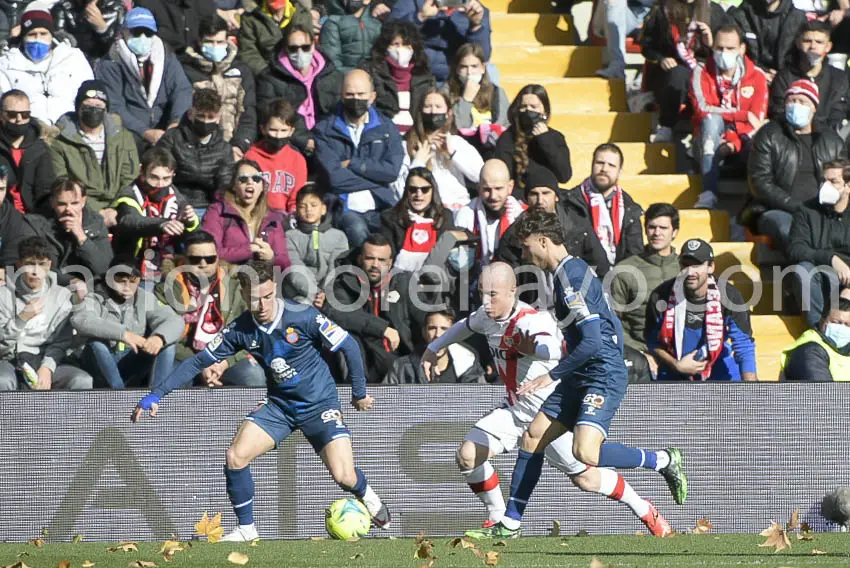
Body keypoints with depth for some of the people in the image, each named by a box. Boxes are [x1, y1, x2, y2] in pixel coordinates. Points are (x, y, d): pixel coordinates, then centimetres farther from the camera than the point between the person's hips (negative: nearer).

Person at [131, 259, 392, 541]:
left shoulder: (302, 317, -21)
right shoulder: (240, 329, -10)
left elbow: (349, 346, -11)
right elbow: (200, 361, -3)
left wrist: (359, 393, -1)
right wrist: (156, 394, -9)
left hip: (320, 404, -4)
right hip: (279, 404, 4)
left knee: (344, 476, -16)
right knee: (235, 456, -16)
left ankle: (367, 496, 23)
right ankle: (247, 529, 3)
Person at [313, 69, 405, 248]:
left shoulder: (387, 128, 16)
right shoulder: (325, 130, 7)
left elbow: (392, 171, 0)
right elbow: (334, 177, -6)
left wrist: (352, 164, -2)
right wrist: (375, 180, 0)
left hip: (381, 207, 2)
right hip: (345, 209, -2)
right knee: (357, 230, -37)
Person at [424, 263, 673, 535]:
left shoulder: (530, 321, -29)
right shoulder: (486, 316, -3)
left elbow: (552, 350, -51)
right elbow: (466, 326, 24)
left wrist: (523, 346, -34)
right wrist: (433, 349, 27)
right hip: (515, 409, 7)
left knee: (585, 478, -2)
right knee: (467, 455, -8)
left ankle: (643, 510, 21)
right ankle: (498, 518, 11)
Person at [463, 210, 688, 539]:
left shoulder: (571, 277, -17)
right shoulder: (572, 270, 14)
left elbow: (592, 341, -23)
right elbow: (612, 329, 22)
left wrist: (552, 376, -16)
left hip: (604, 376, -11)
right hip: (582, 378, 11)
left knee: (585, 453, -25)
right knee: (532, 438, 8)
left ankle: (663, 461, -5)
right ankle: (509, 525, 14)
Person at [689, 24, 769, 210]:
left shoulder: (756, 76, -1)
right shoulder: (702, 73, -2)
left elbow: (758, 121, -8)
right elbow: (703, 109, -17)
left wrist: (734, 144, -25)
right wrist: (744, 115, -19)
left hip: (742, 140, -1)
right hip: (712, 139, 1)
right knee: (712, 119, -36)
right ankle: (708, 194, -46)